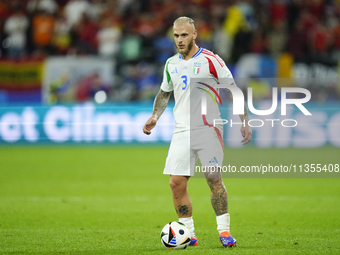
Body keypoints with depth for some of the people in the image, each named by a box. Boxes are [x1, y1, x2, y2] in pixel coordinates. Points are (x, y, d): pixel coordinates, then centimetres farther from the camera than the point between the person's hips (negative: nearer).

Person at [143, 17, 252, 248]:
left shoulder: (210, 61, -5)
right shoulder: (171, 64, 11)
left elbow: (233, 91, -2)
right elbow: (164, 93, 27)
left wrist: (245, 121, -9)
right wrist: (155, 117, 12)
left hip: (208, 129, -5)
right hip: (182, 131, 5)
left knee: (214, 179, -11)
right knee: (177, 183, -3)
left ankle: (224, 230, -1)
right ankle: (189, 234, 7)